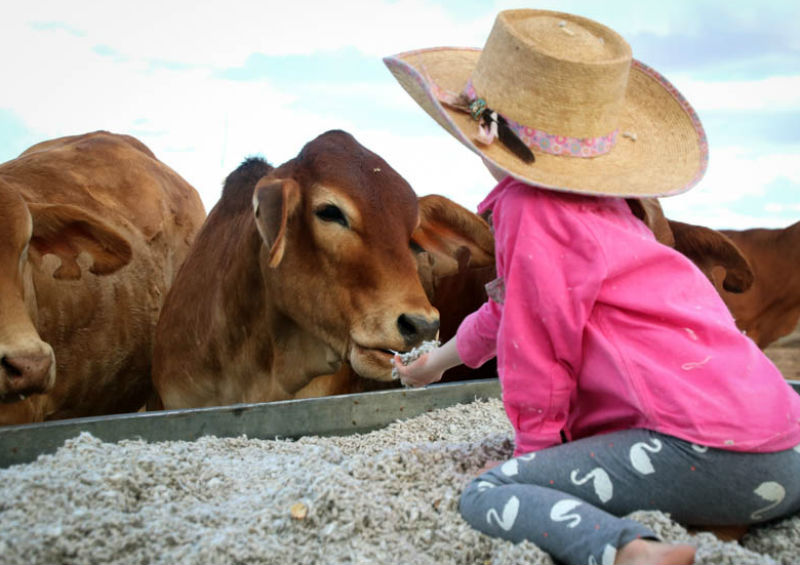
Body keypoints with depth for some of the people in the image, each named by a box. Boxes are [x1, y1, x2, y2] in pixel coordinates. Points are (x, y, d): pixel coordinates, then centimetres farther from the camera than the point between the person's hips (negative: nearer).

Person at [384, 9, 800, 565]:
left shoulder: (530, 211, -8)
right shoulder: (599, 205, 21)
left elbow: (538, 353, -6)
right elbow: (512, 307, 37)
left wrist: (533, 455, 11)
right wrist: (437, 360, 52)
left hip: (706, 452, -9)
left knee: (484, 497, -8)